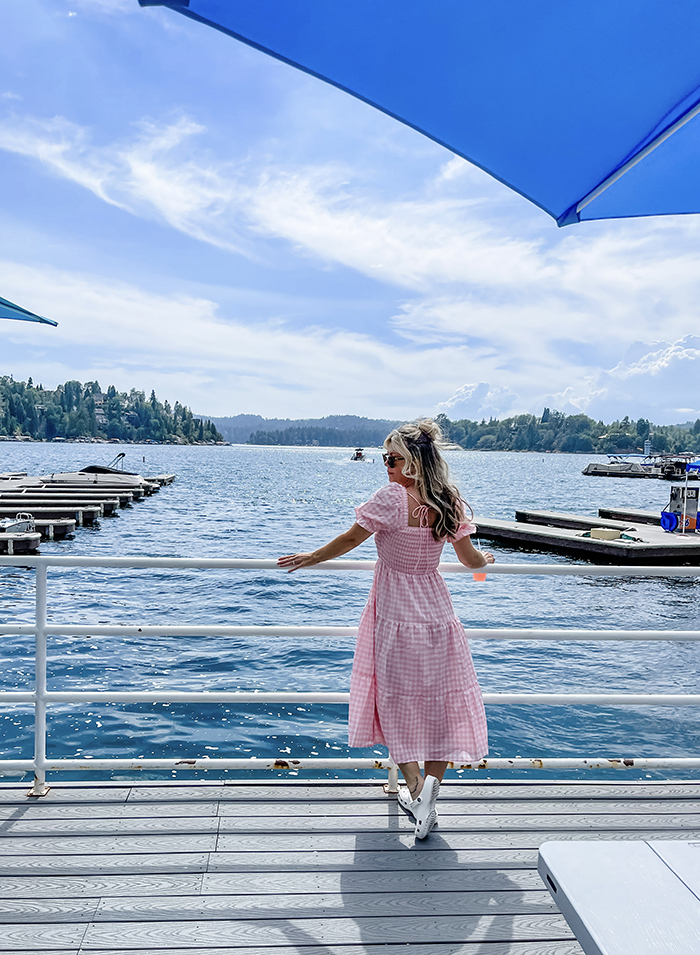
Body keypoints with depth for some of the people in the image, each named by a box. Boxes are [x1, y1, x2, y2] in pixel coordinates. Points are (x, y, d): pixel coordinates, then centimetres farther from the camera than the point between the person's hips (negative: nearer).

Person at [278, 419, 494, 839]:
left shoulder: (392, 498, -17)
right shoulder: (450, 503, -1)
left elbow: (349, 540, -10)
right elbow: (471, 559, 7)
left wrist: (308, 558, 5)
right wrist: (486, 559, 31)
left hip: (395, 612, -4)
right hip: (437, 611, 4)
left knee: (397, 698, 11)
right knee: (440, 701, 13)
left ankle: (415, 787, 5)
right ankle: (431, 785, 5)